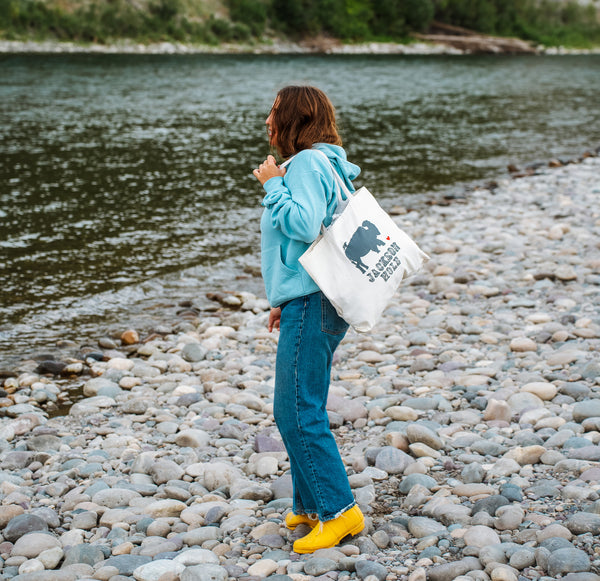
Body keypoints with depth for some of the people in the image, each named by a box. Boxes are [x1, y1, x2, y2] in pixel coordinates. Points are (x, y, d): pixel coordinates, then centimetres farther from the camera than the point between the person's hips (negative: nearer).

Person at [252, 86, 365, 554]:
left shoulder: (307, 163, -11)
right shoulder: (322, 164, 21)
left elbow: (303, 225, -26)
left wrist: (273, 184, -13)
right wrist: (284, 301, 25)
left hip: (312, 305, -11)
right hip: (310, 301, 11)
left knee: (297, 412, -10)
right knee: (302, 410, 14)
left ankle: (339, 510, -7)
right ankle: (310, 506, 20)